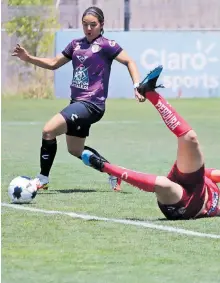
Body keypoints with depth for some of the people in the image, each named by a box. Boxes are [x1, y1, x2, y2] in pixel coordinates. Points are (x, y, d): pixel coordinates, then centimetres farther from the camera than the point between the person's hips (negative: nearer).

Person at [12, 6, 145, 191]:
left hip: (91, 105, -8)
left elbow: (129, 61, -7)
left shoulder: (106, 45, -7)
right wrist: (28, 58, 8)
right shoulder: (76, 45, 12)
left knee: (49, 131, -19)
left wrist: (137, 86, -21)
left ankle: (43, 179, -8)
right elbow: (53, 63, 20)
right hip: (77, 102, 8)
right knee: (76, 151, 16)